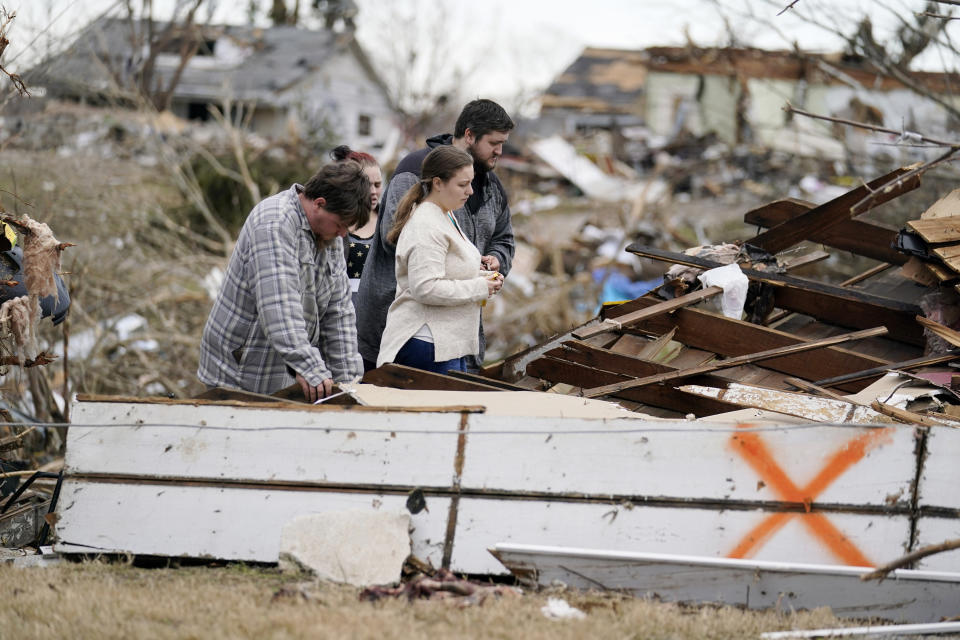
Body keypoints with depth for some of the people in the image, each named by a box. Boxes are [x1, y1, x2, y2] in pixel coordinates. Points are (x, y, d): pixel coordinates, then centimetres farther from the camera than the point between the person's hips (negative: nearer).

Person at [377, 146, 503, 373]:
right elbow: (425, 289, -25)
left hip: (451, 343, 11)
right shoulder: (425, 227, -17)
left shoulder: (445, 216, 17)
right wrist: (479, 288, -16)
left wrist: (482, 276, 12)